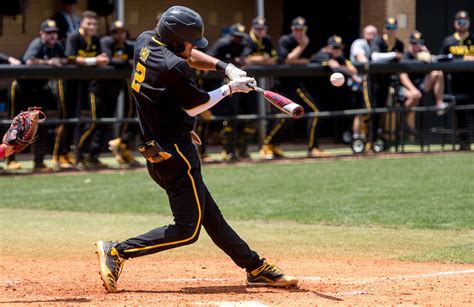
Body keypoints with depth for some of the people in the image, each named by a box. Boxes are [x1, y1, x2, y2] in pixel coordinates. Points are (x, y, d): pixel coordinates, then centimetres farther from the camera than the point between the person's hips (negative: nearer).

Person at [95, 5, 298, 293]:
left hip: (157, 152, 11)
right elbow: (194, 106, -9)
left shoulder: (145, 41, 4)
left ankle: (256, 268, 25)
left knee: (210, 215, 16)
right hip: (176, 153, -11)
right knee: (187, 229, -6)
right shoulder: (173, 67, -23)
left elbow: (189, 56, 20)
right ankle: (117, 251, -7)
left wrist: (224, 66, 6)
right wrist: (230, 88, 5)